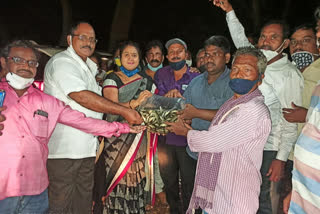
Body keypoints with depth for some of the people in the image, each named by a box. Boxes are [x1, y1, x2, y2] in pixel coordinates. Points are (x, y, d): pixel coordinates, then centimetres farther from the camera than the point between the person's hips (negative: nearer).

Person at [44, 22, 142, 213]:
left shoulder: (88, 67, 20)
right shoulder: (62, 62, -10)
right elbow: (81, 97, -23)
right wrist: (124, 111, -22)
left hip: (86, 146, 9)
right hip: (64, 148, -9)